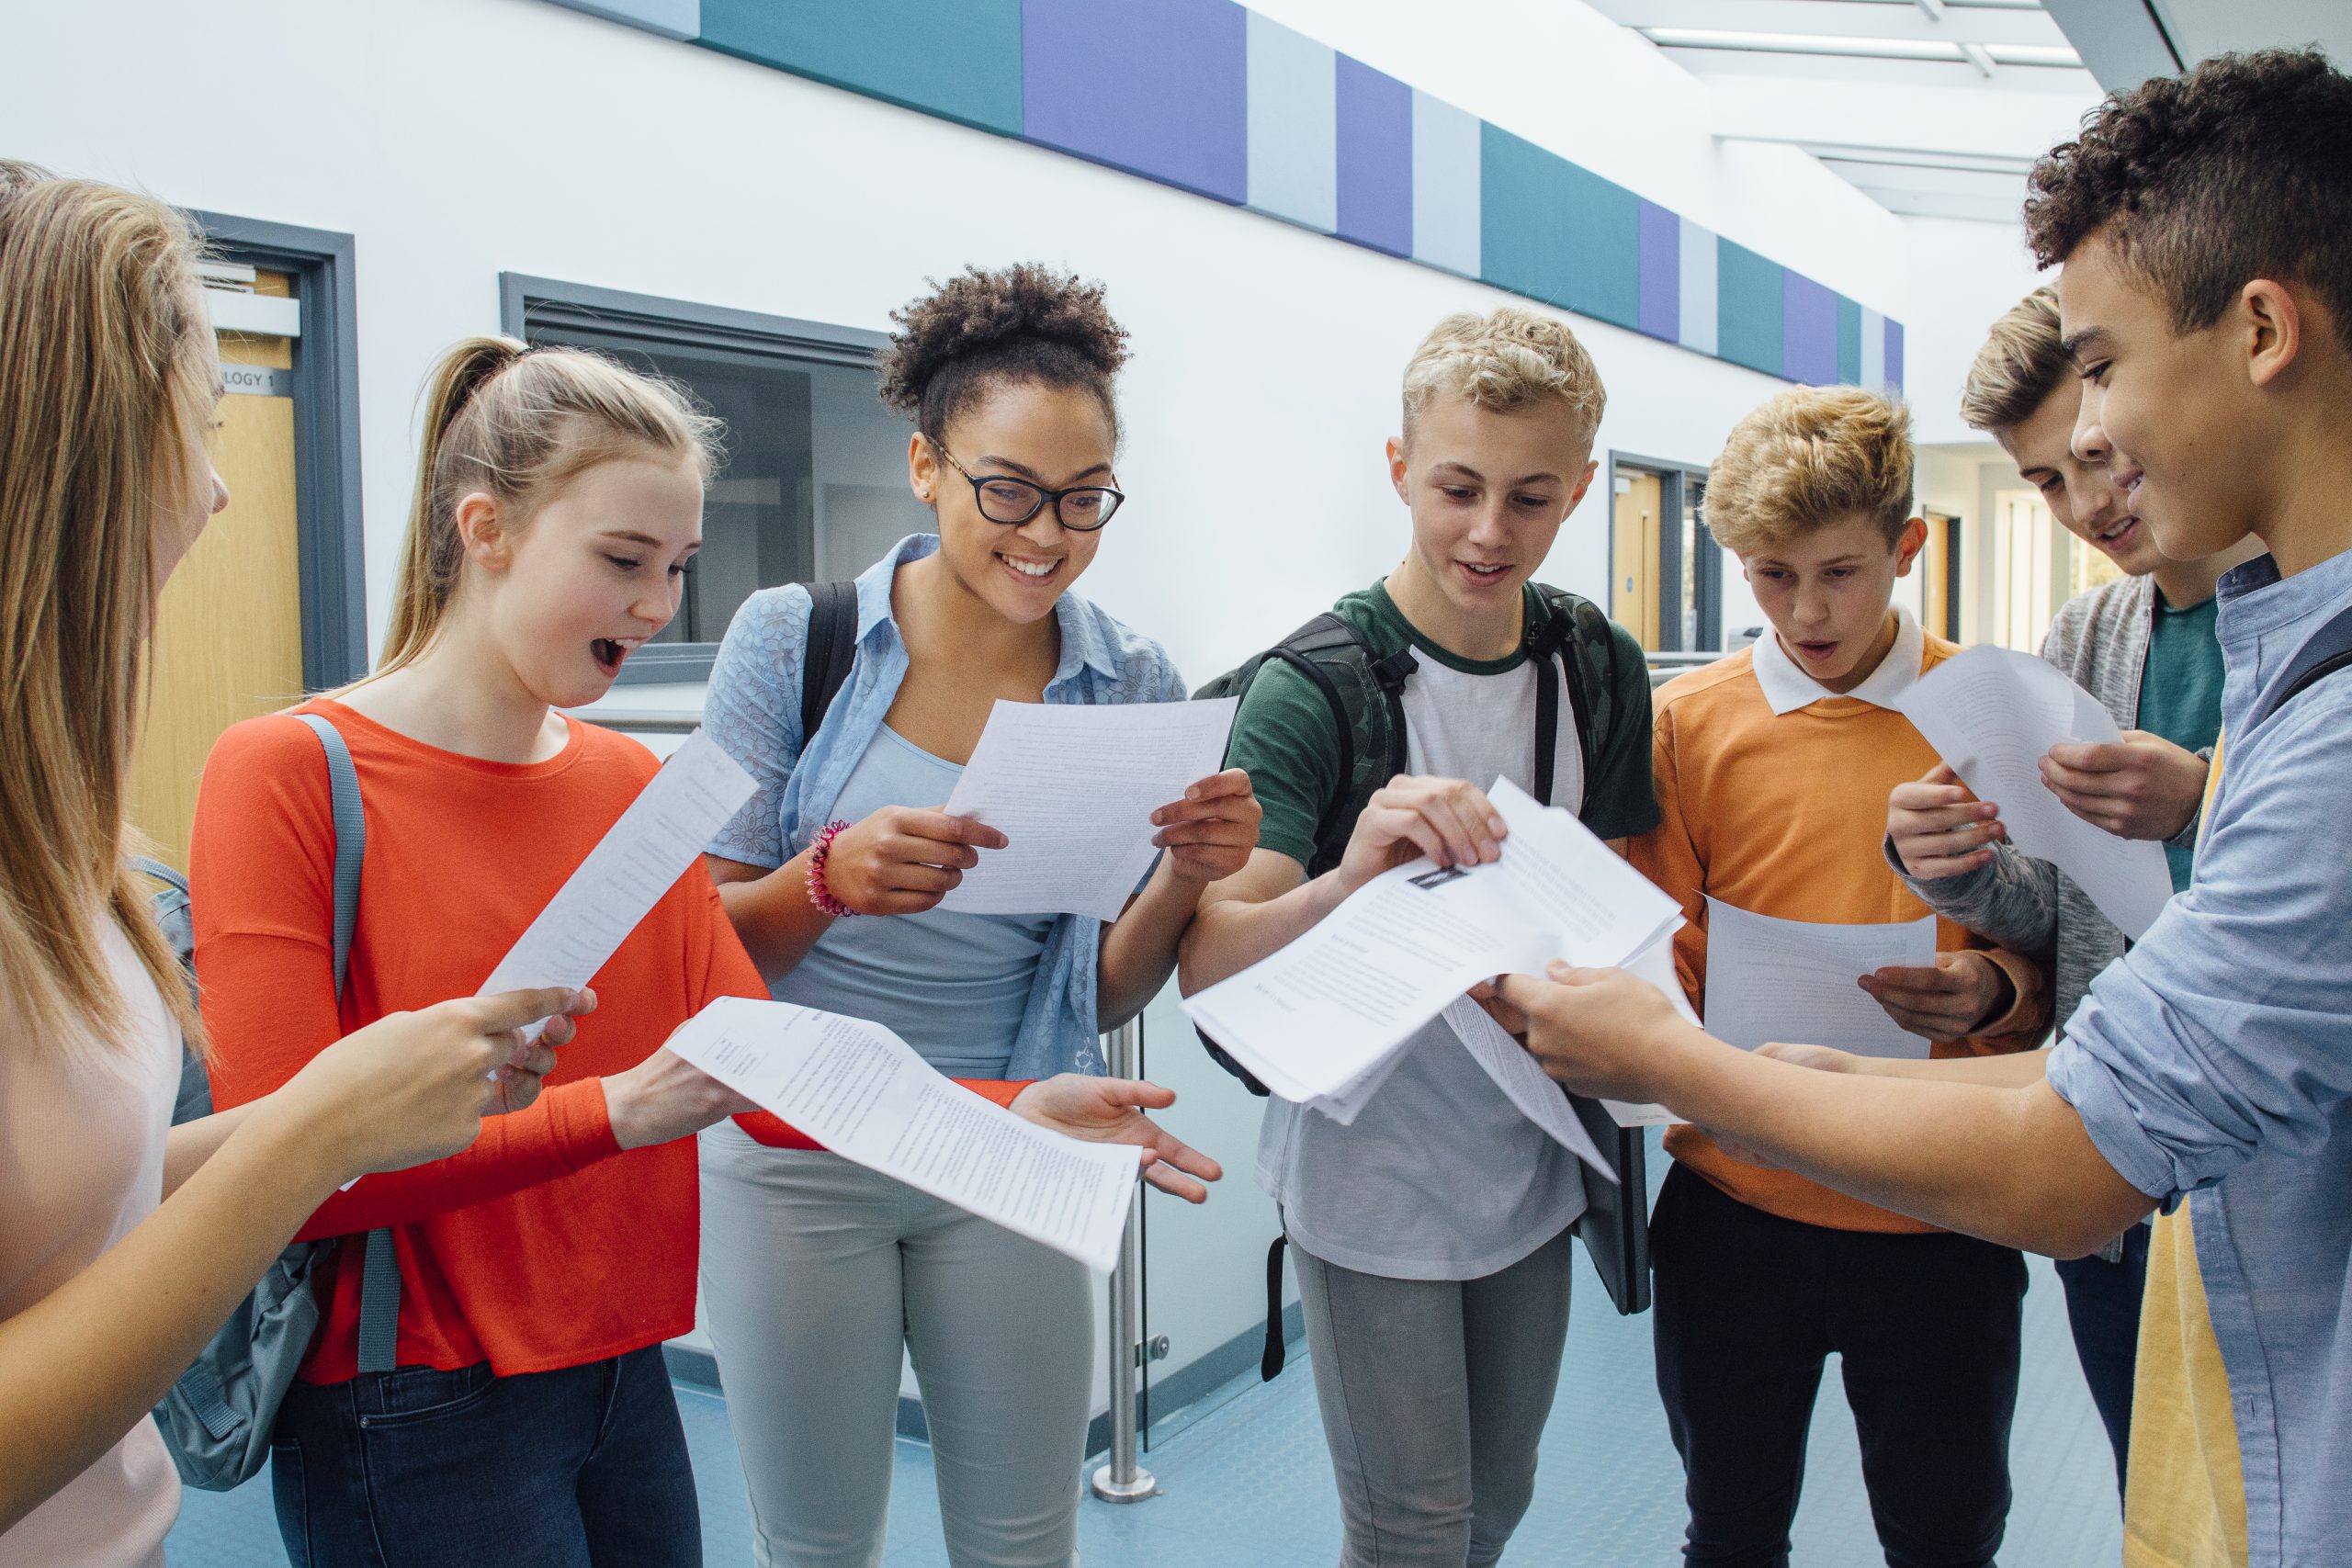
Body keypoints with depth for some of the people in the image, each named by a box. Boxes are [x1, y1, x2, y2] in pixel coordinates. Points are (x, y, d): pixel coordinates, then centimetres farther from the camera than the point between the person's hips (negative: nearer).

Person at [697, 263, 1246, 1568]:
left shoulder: (1132, 687, -3)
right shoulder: (792, 640, -9)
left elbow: (1102, 996, 3)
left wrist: (1184, 878, -18)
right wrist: (832, 876, -26)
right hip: (797, 1161, -1)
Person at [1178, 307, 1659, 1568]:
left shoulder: (1602, 672, 0)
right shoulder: (1308, 690, -16)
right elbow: (1208, 968, -22)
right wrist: (1346, 880, -41)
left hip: (1530, 1165, 5)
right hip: (1372, 1175, -5)